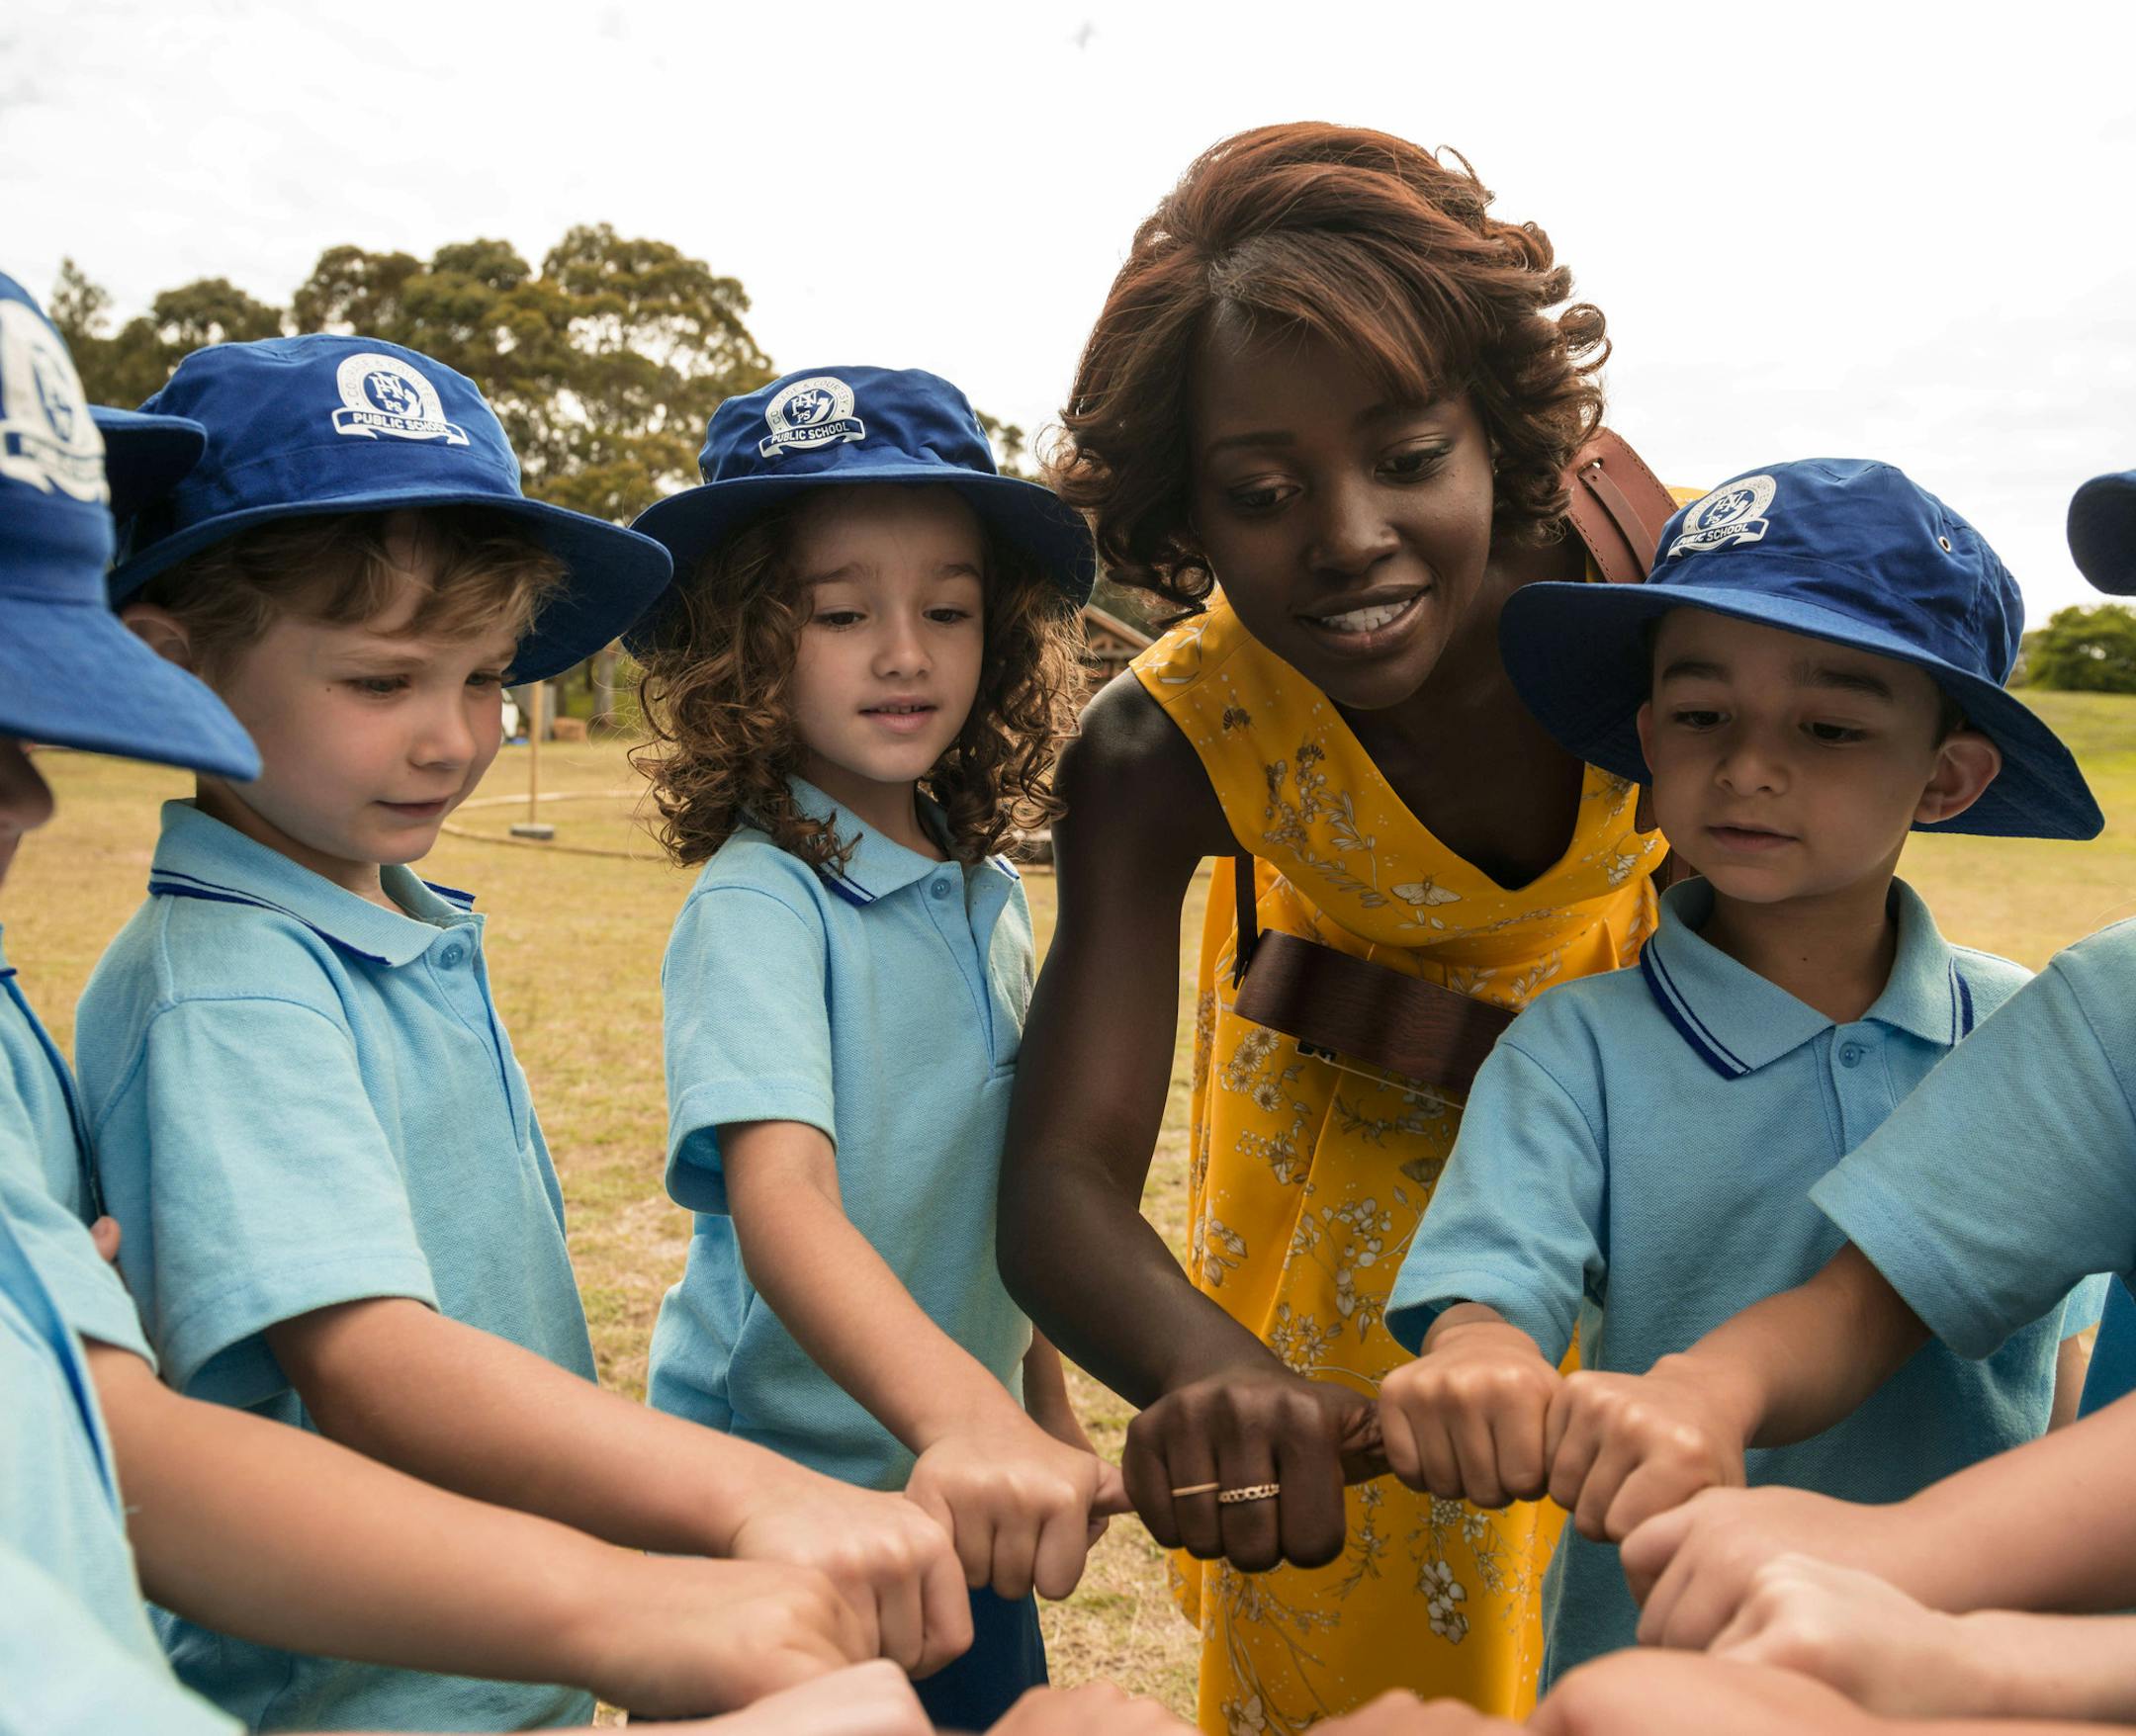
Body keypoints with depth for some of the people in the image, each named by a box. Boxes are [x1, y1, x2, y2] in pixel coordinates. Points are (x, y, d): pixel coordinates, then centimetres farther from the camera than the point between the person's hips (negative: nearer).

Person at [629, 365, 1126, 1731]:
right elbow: (780, 1200, -34)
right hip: (784, 1491, -6)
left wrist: (1050, 1424, 13)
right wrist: (963, 1418, -49)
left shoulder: (988, 893, 1)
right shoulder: (756, 906, -19)